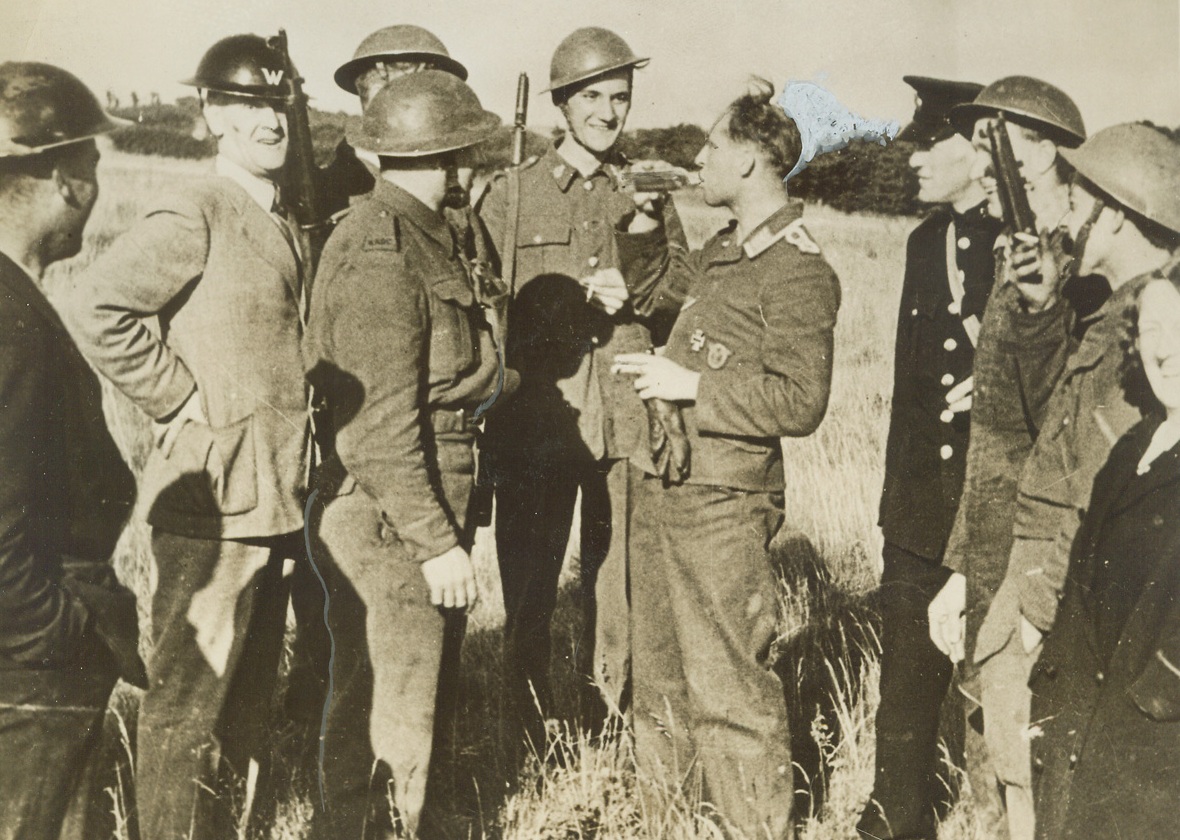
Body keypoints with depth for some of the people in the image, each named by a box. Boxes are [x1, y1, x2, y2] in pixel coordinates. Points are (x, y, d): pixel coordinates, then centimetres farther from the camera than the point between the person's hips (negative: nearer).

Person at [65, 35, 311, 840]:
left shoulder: (283, 223, 14)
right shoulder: (192, 215, -12)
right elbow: (99, 309, -24)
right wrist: (181, 401, -17)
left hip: (277, 499, 8)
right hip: (214, 500, -8)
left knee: (250, 695, 18)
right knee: (190, 703, 3)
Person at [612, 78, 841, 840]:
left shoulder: (798, 270, -16)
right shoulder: (725, 250, 11)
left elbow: (800, 401, -22)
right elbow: (685, 282, 34)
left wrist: (692, 384, -19)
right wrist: (638, 243, 22)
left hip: (721, 508, -9)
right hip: (664, 490, 9)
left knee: (729, 683, 0)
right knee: (662, 666, 21)